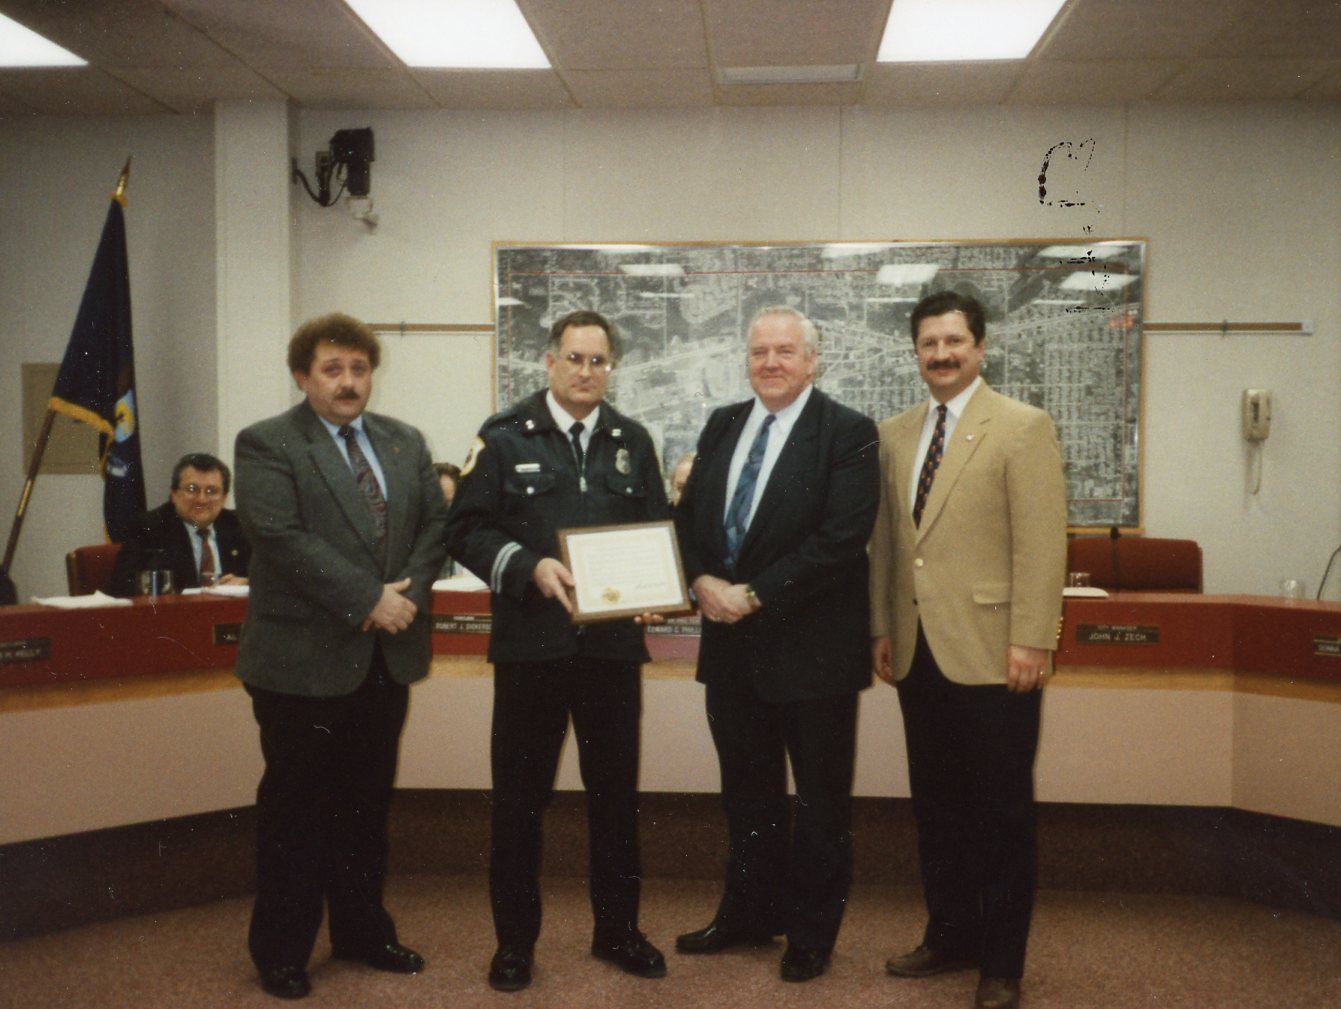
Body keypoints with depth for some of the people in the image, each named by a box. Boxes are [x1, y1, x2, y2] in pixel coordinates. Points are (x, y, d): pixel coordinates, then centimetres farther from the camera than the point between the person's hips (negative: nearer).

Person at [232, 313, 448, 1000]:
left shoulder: (406, 443, 12)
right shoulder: (266, 445, -7)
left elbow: (435, 522, 8)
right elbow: (282, 537, -18)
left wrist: (410, 591, -10)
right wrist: (368, 599, -20)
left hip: (386, 655, 5)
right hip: (303, 659, -5)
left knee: (367, 800, 16)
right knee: (294, 807, 6)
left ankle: (362, 931, 31)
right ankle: (281, 951, 21)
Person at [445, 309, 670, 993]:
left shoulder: (632, 441, 11)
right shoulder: (504, 437, 1)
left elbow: (658, 528, 14)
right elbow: (466, 531, -3)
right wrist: (529, 568, -17)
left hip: (613, 641, 3)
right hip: (531, 643, -3)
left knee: (616, 789, 11)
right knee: (520, 794, 6)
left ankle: (617, 929, 27)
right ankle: (515, 939, 21)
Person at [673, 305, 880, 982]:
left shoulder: (849, 433, -10)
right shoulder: (722, 426, 9)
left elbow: (842, 539, -19)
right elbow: (688, 515, 10)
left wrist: (755, 595, -20)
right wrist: (702, 582, -9)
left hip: (810, 645, -5)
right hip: (732, 644, 6)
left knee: (822, 799, 9)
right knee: (747, 791, 18)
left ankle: (813, 932, 25)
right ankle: (749, 914, 35)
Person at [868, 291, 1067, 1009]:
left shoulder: (1022, 428, -5)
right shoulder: (895, 434, 12)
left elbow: (1041, 544, -10)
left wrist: (1030, 641, -15)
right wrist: (881, 627, 10)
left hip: (990, 653, -5)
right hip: (918, 651, 5)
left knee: (1001, 812, 5)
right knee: (936, 806, 13)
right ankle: (950, 936, 29)